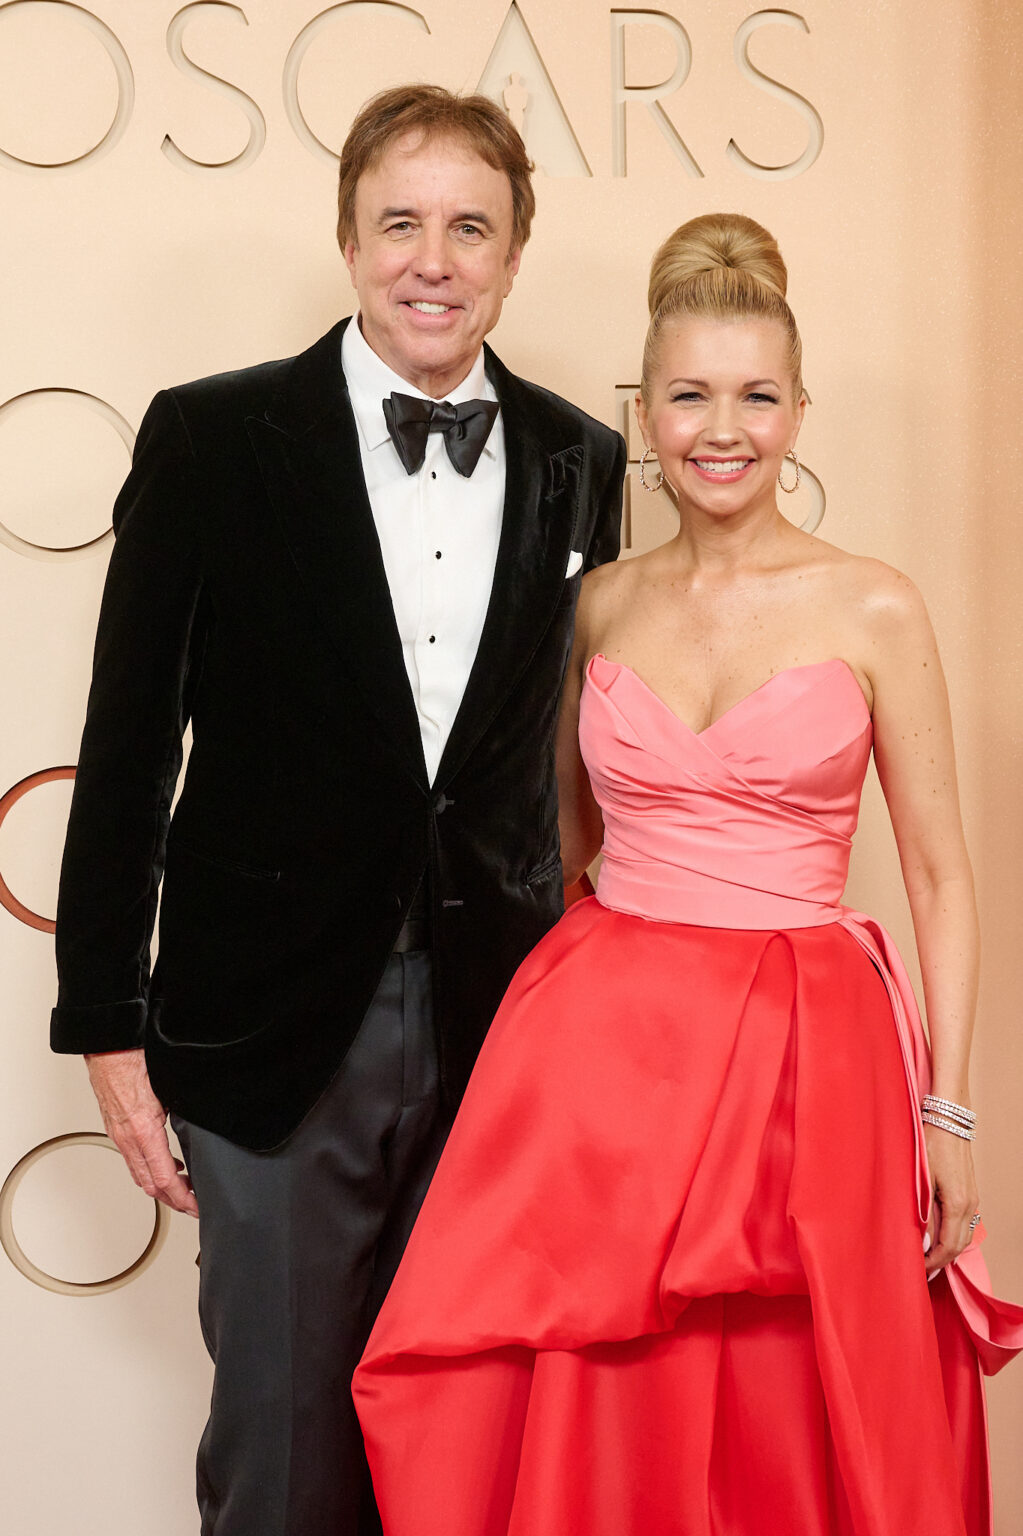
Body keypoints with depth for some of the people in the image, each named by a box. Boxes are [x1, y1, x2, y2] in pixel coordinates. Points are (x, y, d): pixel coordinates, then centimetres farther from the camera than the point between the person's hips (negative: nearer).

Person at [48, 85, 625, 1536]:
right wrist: (106, 1022, -4)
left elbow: (566, 739, 8)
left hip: (502, 1026, 3)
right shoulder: (214, 439, -5)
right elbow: (127, 747, -4)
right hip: (277, 1023, -2)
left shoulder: (580, 461, 4)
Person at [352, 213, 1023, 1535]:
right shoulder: (603, 604, 6)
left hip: (802, 1052, -2)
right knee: (570, 1416, 6)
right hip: (604, 1034, 2)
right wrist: (539, 1004, 8)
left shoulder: (872, 611, -3)